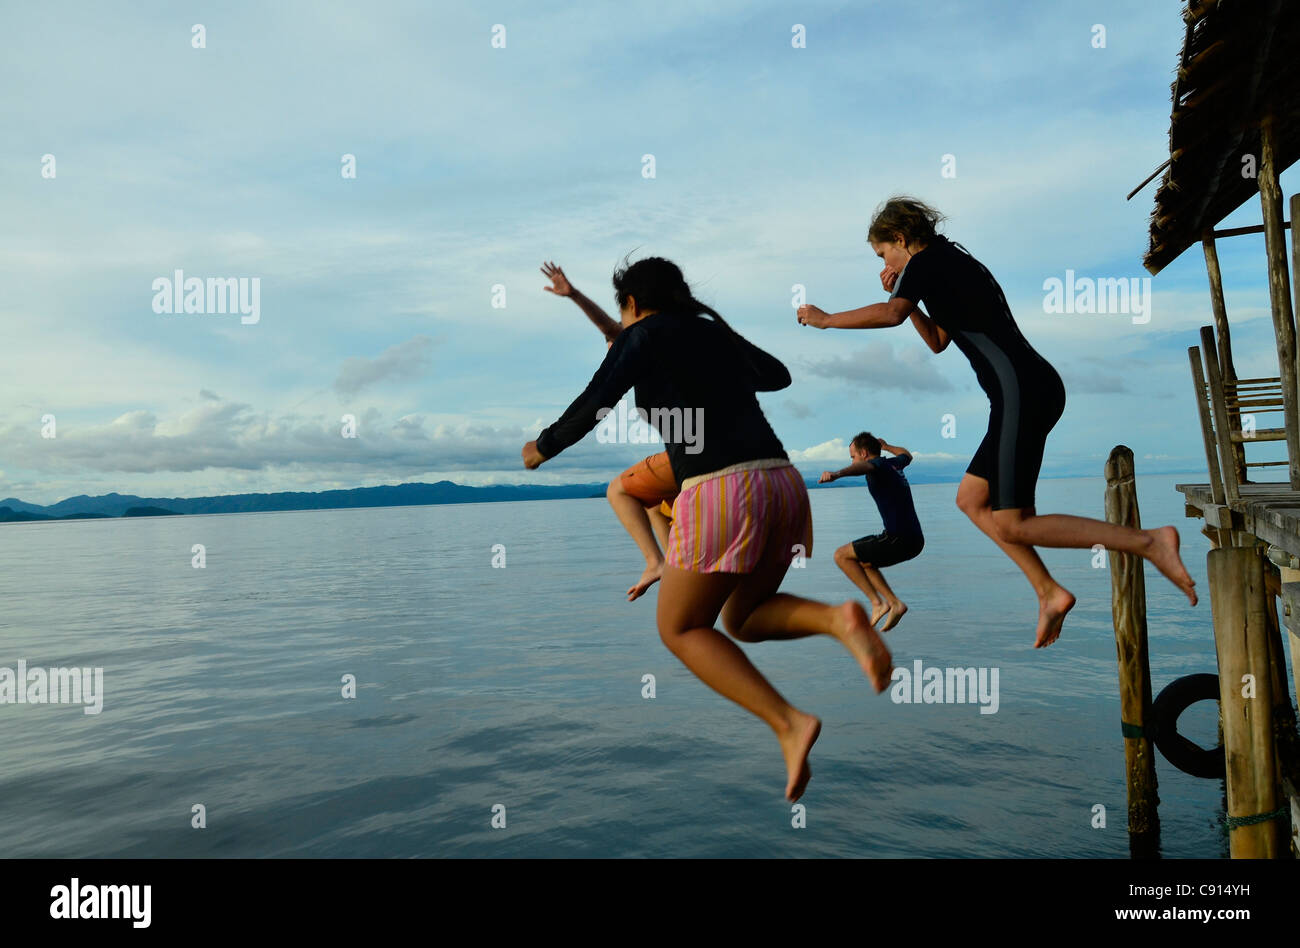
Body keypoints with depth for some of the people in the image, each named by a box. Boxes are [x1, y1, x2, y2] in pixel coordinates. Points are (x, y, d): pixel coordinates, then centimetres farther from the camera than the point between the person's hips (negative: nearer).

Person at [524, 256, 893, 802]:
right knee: (742, 620, 23)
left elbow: (593, 406, 1)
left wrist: (543, 448, 20)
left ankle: (788, 722, -8)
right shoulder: (717, 332, 26)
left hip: (721, 490, -7)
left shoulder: (643, 334, 7)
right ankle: (837, 619, -7)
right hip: (782, 483, 7)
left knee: (680, 630, 11)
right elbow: (778, 376, 41)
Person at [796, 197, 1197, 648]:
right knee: (972, 499, 14)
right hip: (1037, 390, 10)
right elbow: (937, 341, 34)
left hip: (1021, 391, -10)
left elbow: (891, 314, -21)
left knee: (1011, 525, -8)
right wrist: (904, 293, 25)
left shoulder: (925, 262, -2)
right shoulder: (953, 264, 26)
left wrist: (825, 319, -8)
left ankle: (1150, 541, -8)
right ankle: (1049, 593, 12)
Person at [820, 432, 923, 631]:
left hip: (898, 539, -9)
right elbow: (907, 455, 44)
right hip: (916, 541, 9)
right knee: (863, 562, 25)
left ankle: (877, 602, -3)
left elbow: (862, 467, -34)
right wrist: (886, 446, 63)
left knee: (841, 556, 1)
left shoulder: (878, 464, -7)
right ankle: (895, 603, 13)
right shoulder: (894, 464, 18)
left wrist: (837, 473, -54)